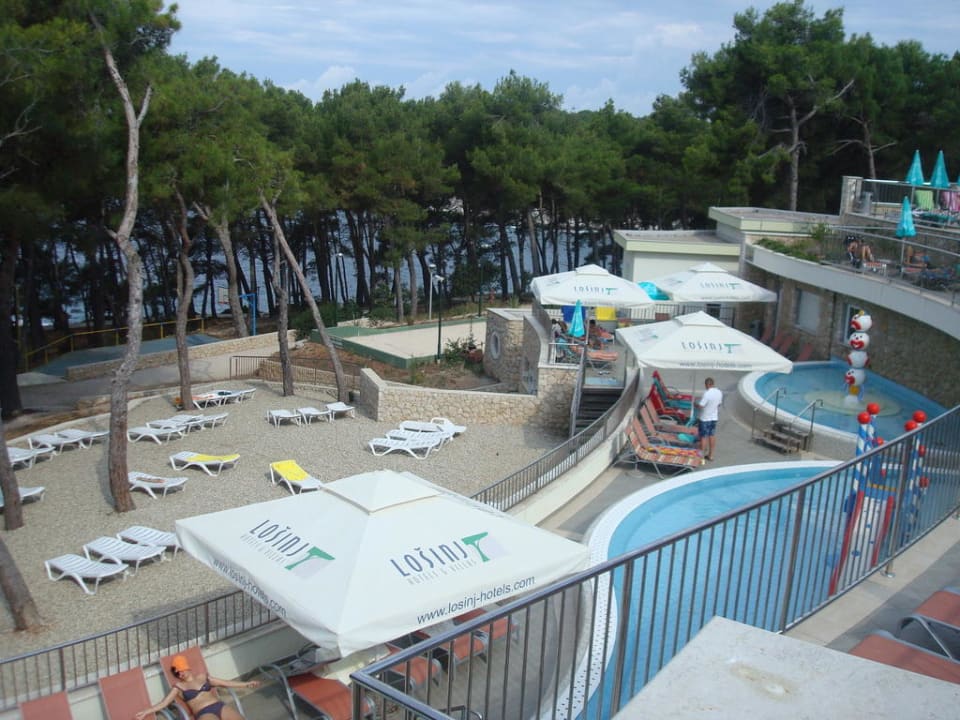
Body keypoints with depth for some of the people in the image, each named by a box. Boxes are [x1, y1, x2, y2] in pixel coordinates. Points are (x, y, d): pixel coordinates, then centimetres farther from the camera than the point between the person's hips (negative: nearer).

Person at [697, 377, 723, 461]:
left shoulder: (706, 394, -25)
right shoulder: (719, 392, -1)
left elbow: (700, 406, -24)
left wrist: (695, 404, -4)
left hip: (705, 418, -7)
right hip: (714, 417, 7)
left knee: (703, 437, 3)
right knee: (712, 436, 15)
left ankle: (701, 455, 10)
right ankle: (710, 455, 23)